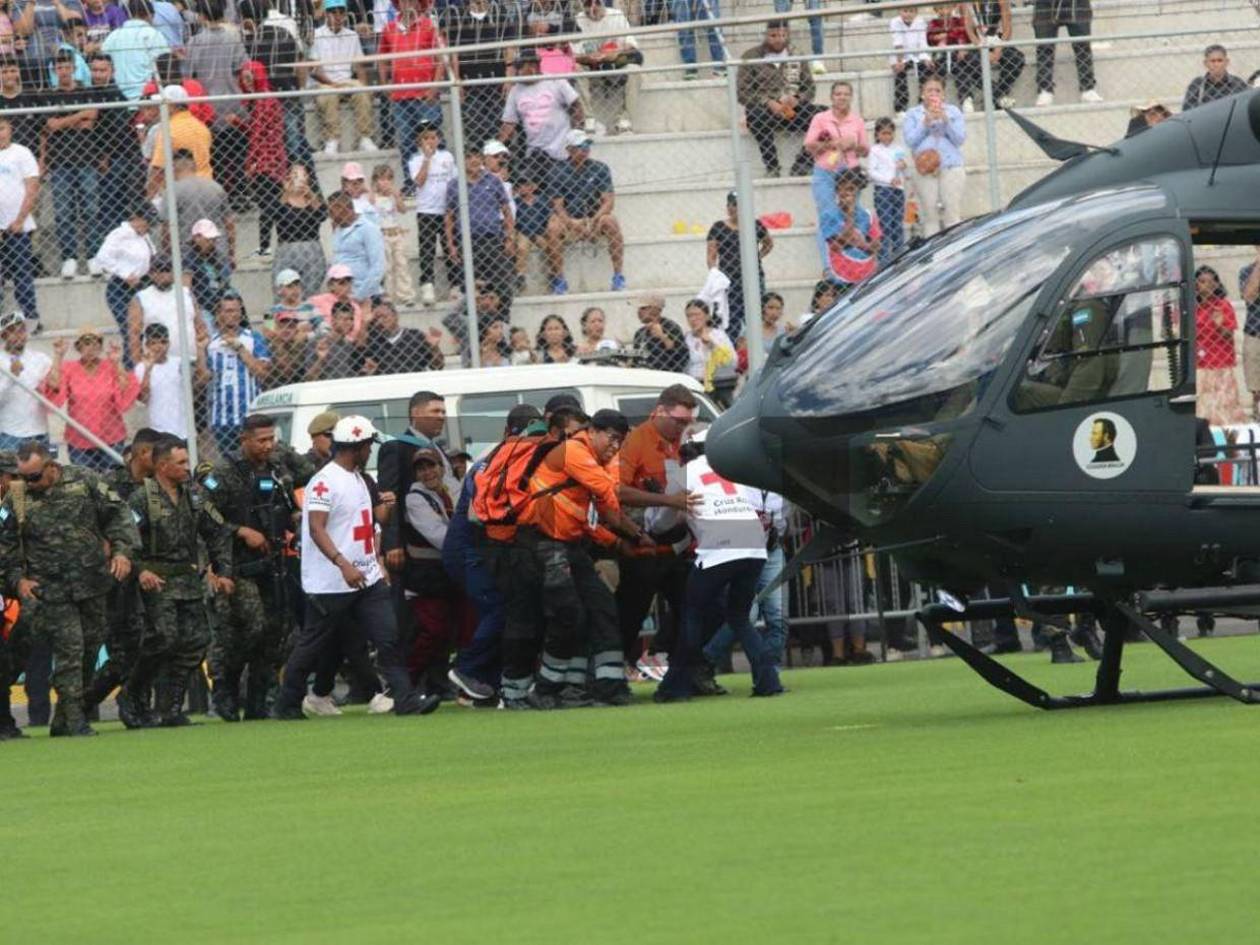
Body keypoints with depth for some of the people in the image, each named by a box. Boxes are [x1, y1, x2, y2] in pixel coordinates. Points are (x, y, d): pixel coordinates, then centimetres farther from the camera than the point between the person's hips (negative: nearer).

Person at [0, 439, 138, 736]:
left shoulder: (84, 481, 0)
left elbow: (117, 514, 5)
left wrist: (122, 550, -6)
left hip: (92, 583, 2)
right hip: (51, 589, -2)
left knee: (91, 645, 7)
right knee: (68, 648, -11)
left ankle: (64, 719, 19)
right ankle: (73, 720, -6)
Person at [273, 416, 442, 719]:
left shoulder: (358, 479, 16)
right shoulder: (325, 481, -14)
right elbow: (316, 529, -23)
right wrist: (343, 564, -33)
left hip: (367, 578, 8)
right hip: (331, 582, -8)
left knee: (389, 636, -4)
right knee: (313, 646, 2)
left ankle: (405, 699, -8)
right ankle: (286, 704, 16)